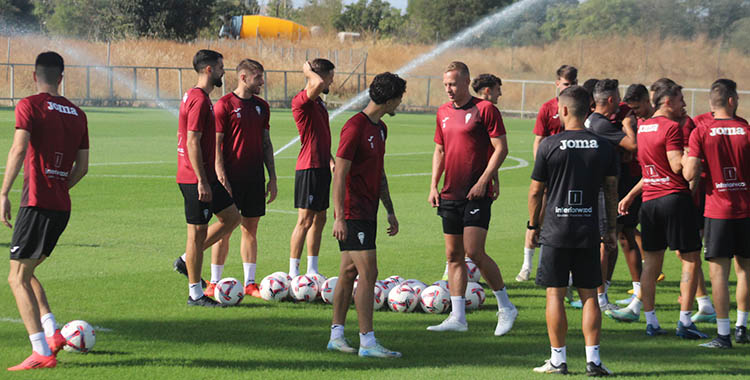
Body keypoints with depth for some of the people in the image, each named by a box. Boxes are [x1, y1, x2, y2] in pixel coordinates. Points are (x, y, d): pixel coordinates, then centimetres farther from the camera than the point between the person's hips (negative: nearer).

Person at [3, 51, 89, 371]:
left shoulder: (30, 105, -5)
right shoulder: (77, 114, 12)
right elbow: (82, 166, 12)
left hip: (37, 204, -7)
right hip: (62, 207, 7)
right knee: (26, 272, 22)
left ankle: (42, 352, -12)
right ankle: (53, 334, 11)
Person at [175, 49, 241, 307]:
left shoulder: (194, 97, 14)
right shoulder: (200, 100, -18)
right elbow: (192, 143, -22)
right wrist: (202, 182, -22)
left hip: (206, 177, 10)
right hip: (196, 179, -10)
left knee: (232, 216, 15)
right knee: (198, 232, -3)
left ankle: (187, 261, 19)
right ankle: (195, 294, 4)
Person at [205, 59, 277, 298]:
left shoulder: (261, 107, 11)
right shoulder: (224, 105, -7)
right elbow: (216, 144, -9)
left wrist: (272, 178, 11)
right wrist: (222, 179, -15)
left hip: (254, 177, 6)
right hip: (231, 178, -6)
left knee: (251, 229, 7)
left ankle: (249, 283, 12)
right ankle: (214, 283, 6)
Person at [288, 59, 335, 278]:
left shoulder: (318, 102, 18)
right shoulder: (301, 100, -13)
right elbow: (319, 83, -34)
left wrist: (331, 160, 18)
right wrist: (308, 71, -14)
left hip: (321, 167, 10)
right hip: (309, 168, -10)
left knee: (319, 220, 12)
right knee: (305, 221, -7)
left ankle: (312, 271, 18)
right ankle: (293, 273, -3)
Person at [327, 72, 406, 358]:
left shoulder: (380, 128, 14)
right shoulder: (355, 127, -15)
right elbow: (340, 175, -17)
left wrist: (390, 211, 21)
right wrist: (339, 217, -20)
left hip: (368, 212, 9)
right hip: (352, 213, -9)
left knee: (349, 272, 11)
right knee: (368, 273, -11)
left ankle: (336, 336, 16)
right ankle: (367, 342, -11)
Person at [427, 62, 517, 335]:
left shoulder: (484, 109, -7)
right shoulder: (443, 112, 13)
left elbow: (501, 148, -9)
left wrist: (483, 180, -16)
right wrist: (433, 185, 11)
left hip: (476, 193, -7)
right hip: (450, 194, 7)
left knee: (474, 251, -14)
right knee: (453, 255, 6)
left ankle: (505, 307, 1)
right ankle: (458, 318, 10)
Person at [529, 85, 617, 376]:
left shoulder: (550, 145, -6)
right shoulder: (603, 147, 2)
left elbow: (536, 191, -1)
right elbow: (612, 191, 7)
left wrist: (533, 226, 10)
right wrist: (611, 229, 15)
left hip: (556, 231, -3)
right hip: (589, 231, 3)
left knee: (555, 294, 3)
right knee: (589, 295, 7)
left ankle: (558, 359, 4)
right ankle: (593, 359, 3)